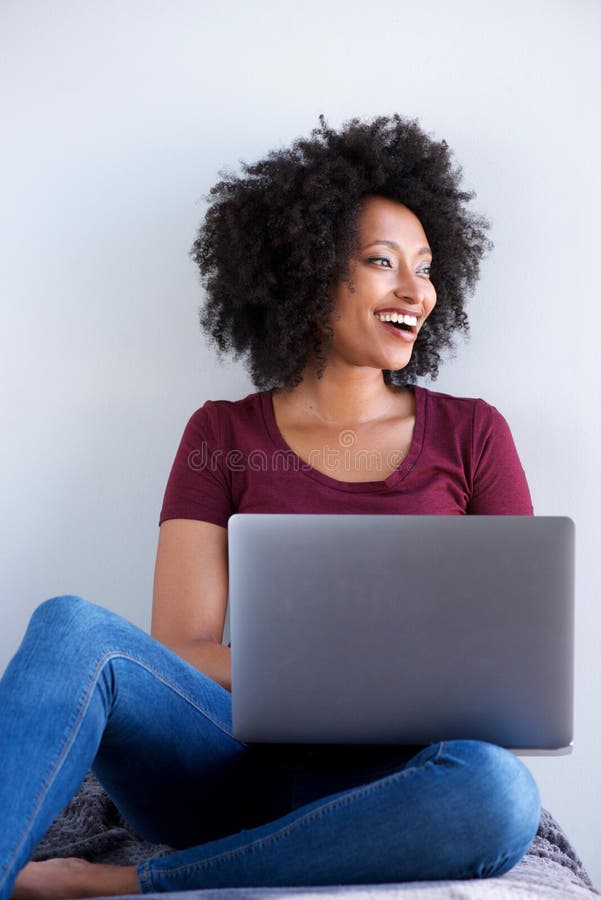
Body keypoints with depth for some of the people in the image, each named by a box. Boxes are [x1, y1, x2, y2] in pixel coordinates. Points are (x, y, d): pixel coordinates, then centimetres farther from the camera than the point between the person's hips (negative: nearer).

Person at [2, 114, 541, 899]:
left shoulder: (472, 434, 11)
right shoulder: (223, 437, 9)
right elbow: (183, 650, 0)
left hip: (380, 788, 1)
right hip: (233, 767, 0)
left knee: (496, 790, -35)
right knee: (74, 626, -28)